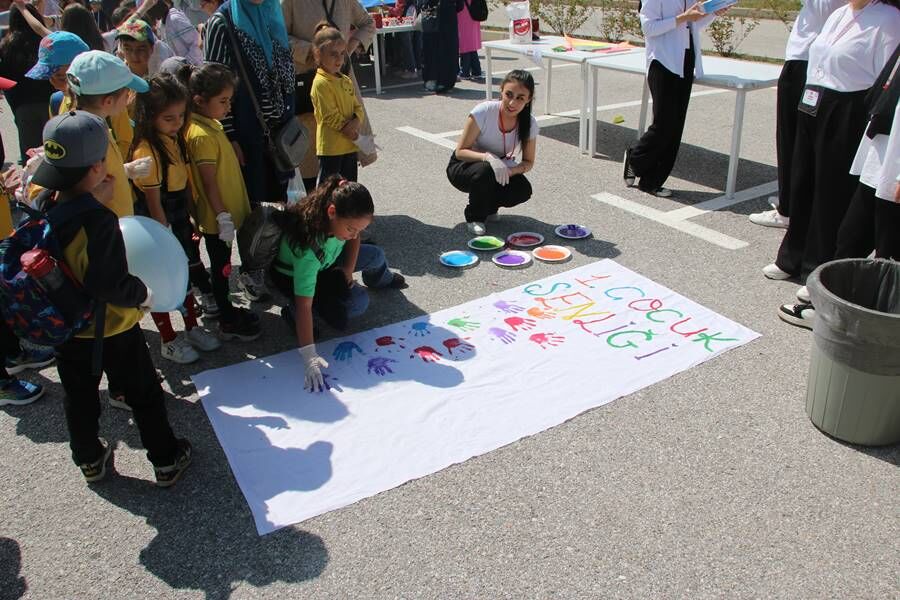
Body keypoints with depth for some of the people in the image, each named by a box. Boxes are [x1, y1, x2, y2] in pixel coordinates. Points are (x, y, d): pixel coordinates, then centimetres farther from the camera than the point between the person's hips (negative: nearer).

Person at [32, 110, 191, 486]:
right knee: (144, 395, 13)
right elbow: (110, 286, -31)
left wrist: (95, 200, 0)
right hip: (110, 328, -6)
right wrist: (144, 294, -14)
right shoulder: (98, 219, -30)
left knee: (78, 397, 23)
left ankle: (89, 461, 43)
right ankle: (166, 462, 27)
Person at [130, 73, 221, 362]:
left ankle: (192, 328, 39)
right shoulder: (146, 151, -24)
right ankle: (168, 341, 24)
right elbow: (153, 202, -20)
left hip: (180, 218, 8)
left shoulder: (175, 138, 2)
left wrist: (192, 219, 9)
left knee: (188, 272, 20)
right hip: (160, 223, -8)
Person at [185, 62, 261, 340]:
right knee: (221, 266, 4)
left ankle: (220, 304, 37)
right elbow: (209, 183, -22)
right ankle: (228, 321, 16)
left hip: (227, 210, 9)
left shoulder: (212, 124, 6)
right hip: (216, 217, -9)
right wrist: (223, 218, -21)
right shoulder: (202, 135, -23)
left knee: (222, 264, 21)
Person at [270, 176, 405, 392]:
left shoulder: (340, 216, -29)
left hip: (326, 261, 6)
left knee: (376, 256, 9)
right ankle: (291, 312, -7)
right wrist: (309, 355, -50)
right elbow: (304, 304, -46)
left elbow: (354, 240, -3)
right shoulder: (308, 247, -46)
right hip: (292, 278, -6)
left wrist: (348, 270, -12)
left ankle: (380, 280, 46)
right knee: (358, 302, -21)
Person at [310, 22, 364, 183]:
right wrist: (347, 129, -13)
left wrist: (357, 121, -9)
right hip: (330, 146, -8)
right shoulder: (321, 83, -14)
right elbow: (330, 115, -18)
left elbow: (357, 106, 11)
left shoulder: (346, 80, 12)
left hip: (350, 145, 8)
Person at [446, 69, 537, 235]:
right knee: (485, 171, -37)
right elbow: (460, 151, -23)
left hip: (499, 168, 4)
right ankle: (474, 217, -9)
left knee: (523, 190, -23)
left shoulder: (529, 123, -17)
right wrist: (488, 157, -41)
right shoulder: (483, 112, -28)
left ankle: (489, 207, 9)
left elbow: (528, 162, -6)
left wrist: (511, 170, -28)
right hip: (463, 167, -3)